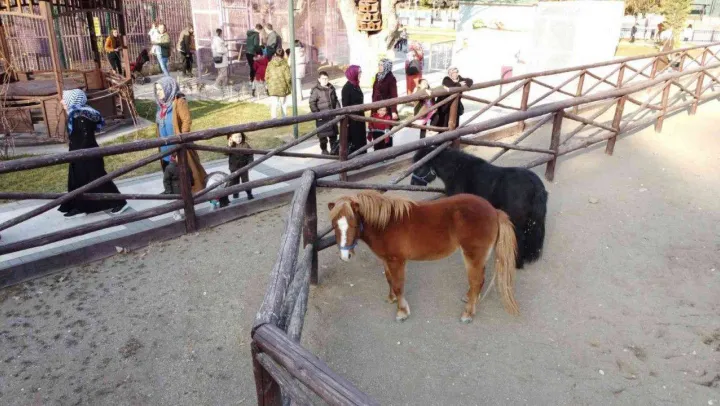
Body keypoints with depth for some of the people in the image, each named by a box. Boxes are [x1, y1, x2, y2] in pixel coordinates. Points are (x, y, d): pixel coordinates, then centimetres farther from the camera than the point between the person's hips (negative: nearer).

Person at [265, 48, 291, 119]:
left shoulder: (270, 64, -1)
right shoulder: (285, 64, -9)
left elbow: (266, 76, 3)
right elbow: (288, 78, -11)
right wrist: (289, 86, 3)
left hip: (272, 87, 1)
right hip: (282, 87, -1)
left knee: (274, 104, 0)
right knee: (283, 104, 15)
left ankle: (274, 118, -16)